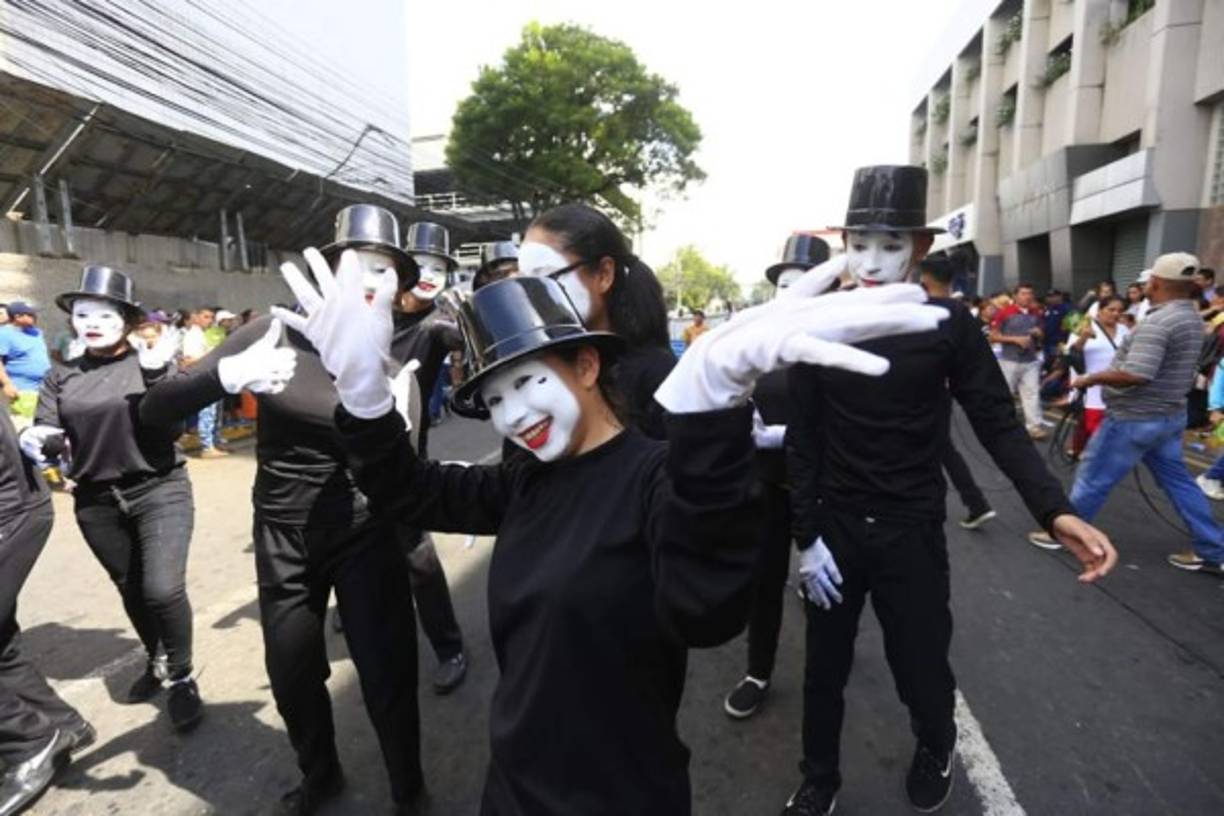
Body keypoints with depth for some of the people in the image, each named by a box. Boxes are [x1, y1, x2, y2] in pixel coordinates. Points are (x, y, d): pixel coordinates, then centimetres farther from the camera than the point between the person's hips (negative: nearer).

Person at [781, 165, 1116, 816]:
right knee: (824, 667, 14)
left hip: (912, 531, -1)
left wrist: (1055, 511, -22)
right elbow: (803, 441, -4)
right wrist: (805, 536, -7)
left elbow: (998, 425, -6)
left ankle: (936, 748, 49)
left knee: (921, 667, 14)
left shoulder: (949, 325, -8)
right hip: (834, 525, 1)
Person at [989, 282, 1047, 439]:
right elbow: (993, 336, -7)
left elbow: (1041, 334, 23)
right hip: (1010, 361, -4)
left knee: (1032, 392, -2)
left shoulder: (1036, 313, 8)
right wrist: (1016, 339, -15)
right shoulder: (1004, 313, -7)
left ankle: (1034, 426, -2)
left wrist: (1038, 333, -1)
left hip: (1031, 361, 4)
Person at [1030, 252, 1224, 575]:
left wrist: (1091, 378, -19)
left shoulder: (1157, 322, -23)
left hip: (1134, 418, -9)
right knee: (1177, 480, 17)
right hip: (1170, 414, 9)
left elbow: (1135, 375, -31)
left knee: (1092, 478, 3)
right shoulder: (1192, 318, 9)